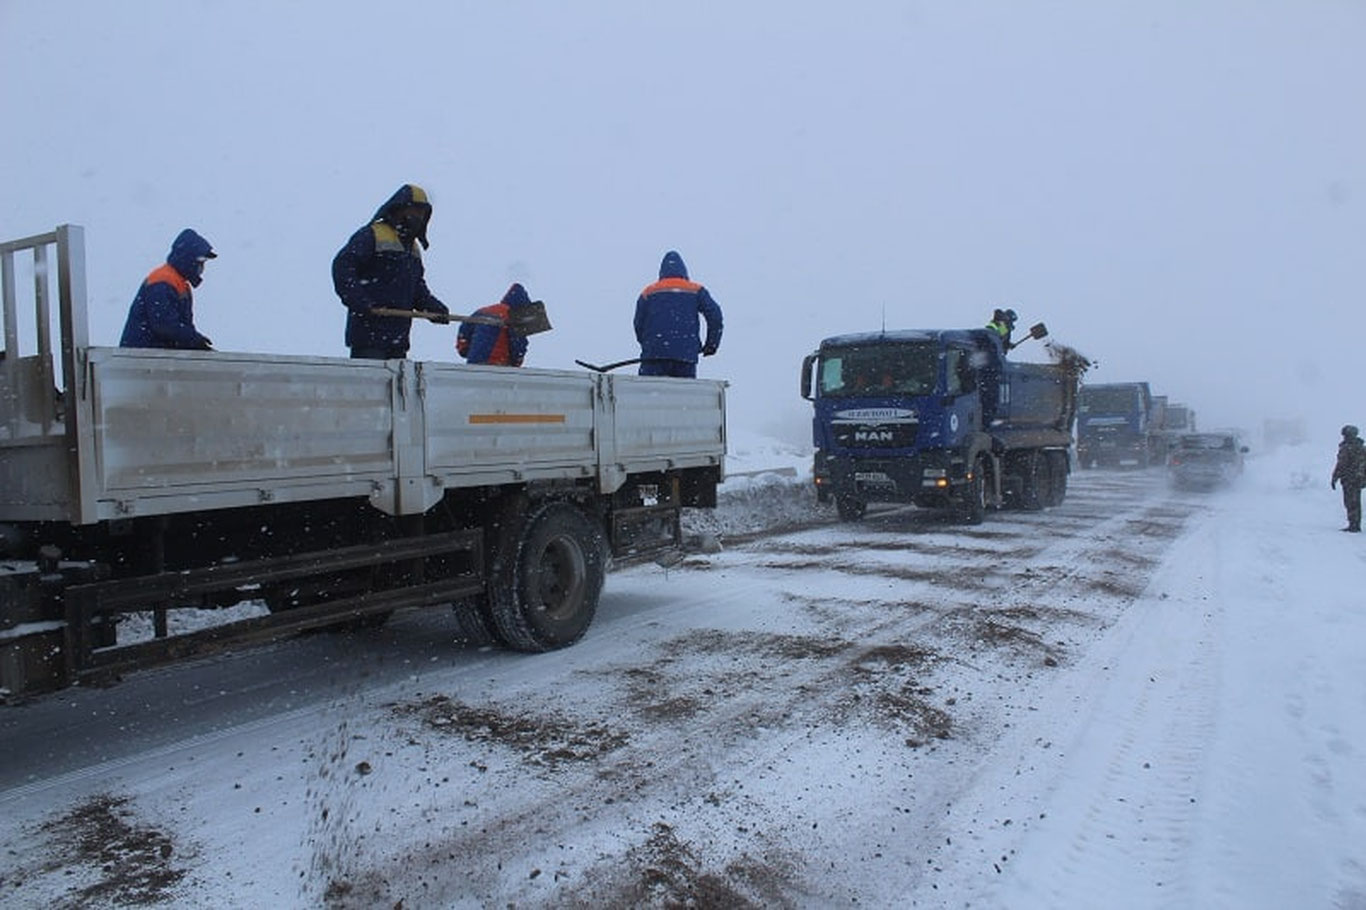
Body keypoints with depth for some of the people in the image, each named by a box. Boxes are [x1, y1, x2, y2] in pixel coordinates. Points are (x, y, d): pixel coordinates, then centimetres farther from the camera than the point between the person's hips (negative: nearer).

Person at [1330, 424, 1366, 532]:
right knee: (1356, 503, 13)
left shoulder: (1346, 448, -12)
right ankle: (1357, 526, 17)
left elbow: (1341, 465, -14)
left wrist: (1334, 479, -9)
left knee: (1350, 503, -5)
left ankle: (1353, 525, -7)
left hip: (1349, 479, -7)